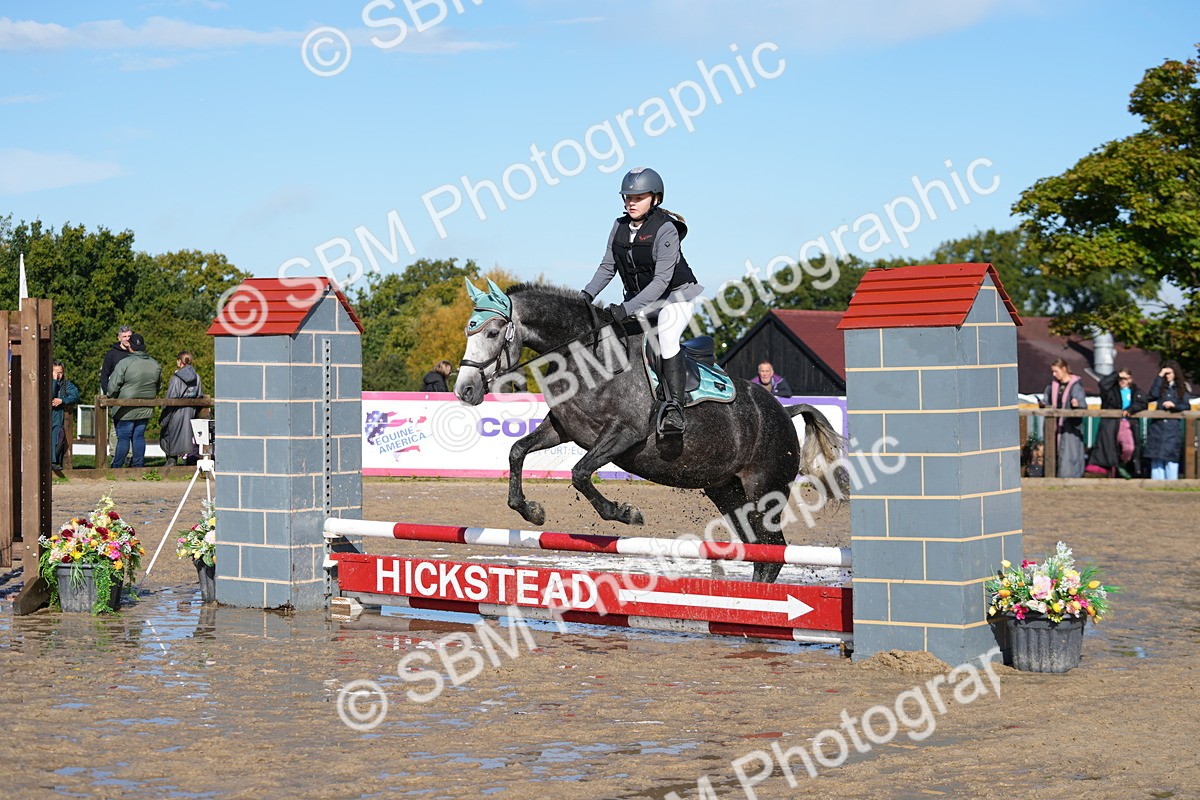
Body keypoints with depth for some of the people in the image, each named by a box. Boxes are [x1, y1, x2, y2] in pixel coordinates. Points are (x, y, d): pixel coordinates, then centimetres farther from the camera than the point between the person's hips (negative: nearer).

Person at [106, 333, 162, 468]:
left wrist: (111, 396, 8)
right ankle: (139, 465, 11)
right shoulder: (155, 364, 6)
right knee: (139, 437, 11)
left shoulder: (124, 363, -14)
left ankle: (116, 467, 3)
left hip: (126, 410, -5)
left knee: (123, 437, -1)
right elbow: (159, 386, 20)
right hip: (145, 410, 5)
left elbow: (113, 386, -11)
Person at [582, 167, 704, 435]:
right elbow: (607, 267, 5)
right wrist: (587, 295, -12)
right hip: (639, 299, 8)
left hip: (676, 294, -8)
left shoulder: (665, 229, -21)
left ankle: (674, 406, -37)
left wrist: (627, 309, -34)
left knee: (665, 336, -32)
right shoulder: (620, 226, 0)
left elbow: (661, 280, -26)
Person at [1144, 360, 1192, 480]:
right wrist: (1160, 376, -6)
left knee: (1171, 457, -4)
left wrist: (1174, 405, -12)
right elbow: (1153, 394, -9)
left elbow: (1187, 406, 5)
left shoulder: (1181, 388, 10)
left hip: (1173, 427, -1)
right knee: (1157, 457, -1)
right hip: (1158, 425, 1)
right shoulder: (1160, 385, 12)